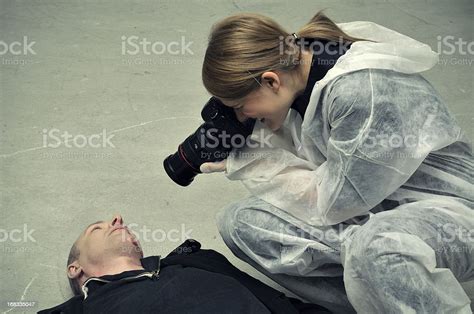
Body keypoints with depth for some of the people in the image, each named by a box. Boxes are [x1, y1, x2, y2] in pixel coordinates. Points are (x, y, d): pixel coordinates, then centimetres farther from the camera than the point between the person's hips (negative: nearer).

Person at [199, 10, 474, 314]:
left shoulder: (363, 89, -27)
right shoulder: (302, 72, -3)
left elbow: (331, 203, -18)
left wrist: (250, 160, -9)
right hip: (368, 212, 8)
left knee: (374, 248, -42)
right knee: (239, 221, -10)